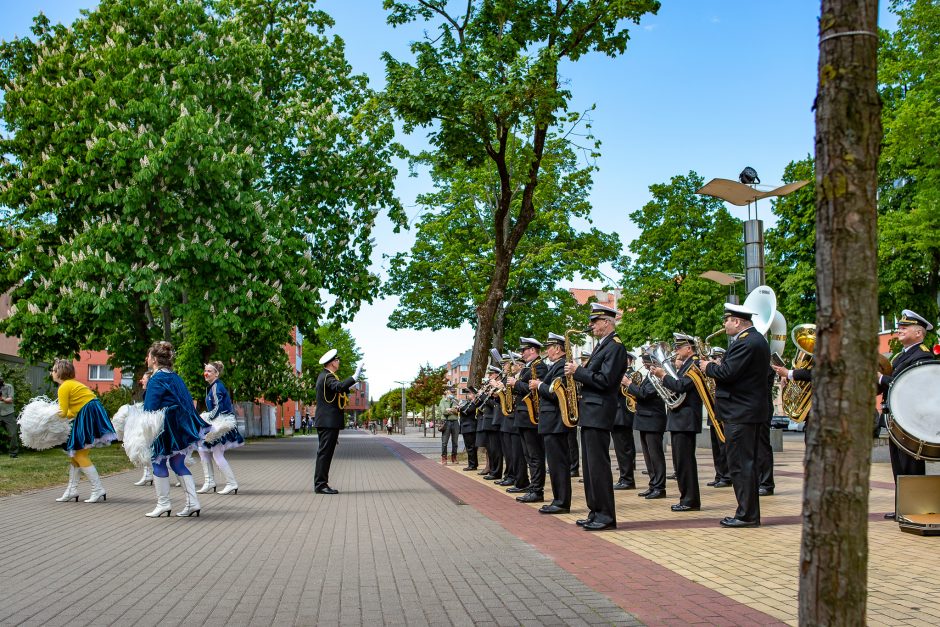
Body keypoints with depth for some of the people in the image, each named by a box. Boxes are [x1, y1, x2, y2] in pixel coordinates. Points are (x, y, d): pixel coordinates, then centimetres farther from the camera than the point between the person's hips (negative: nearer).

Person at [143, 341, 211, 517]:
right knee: (178, 463, 12)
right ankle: (192, 503, 7)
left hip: (167, 427, -8)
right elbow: (189, 401, 16)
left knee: (158, 461, 5)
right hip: (183, 424, 8)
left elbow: (150, 408, -14)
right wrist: (190, 417, 22)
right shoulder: (175, 377, 13)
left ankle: (163, 504, 9)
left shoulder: (156, 379, -11)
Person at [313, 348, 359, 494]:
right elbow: (339, 387, -35)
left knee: (324, 453, 12)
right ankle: (320, 484, -7)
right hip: (329, 422, -10)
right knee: (324, 452, -9)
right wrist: (355, 376, -37)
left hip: (325, 422, 10)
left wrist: (348, 389, 19)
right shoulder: (328, 376, -15)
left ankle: (320, 484, 16)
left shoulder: (324, 375, 18)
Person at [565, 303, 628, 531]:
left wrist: (577, 371, -15)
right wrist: (578, 371, 6)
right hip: (589, 413, 10)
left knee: (598, 464, -9)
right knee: (590, 465, 11)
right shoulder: (602, 346, 20)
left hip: (598, 413, -10)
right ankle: (595, 512, 17)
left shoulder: (615, 347, -11)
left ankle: (606, 516, -4)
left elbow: (604, 380, -20)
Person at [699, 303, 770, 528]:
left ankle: (746, 515, -2)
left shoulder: (745, 343, -17)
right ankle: (751, 514, 20)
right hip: (753, 409, 11)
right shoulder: (757, 339, 17)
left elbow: (727, 373, -23)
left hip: (740, 413, -11)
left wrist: (709, 367, -6)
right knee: (747, 463, 14)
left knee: (740, 465, -6)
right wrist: (717, 366, 11)